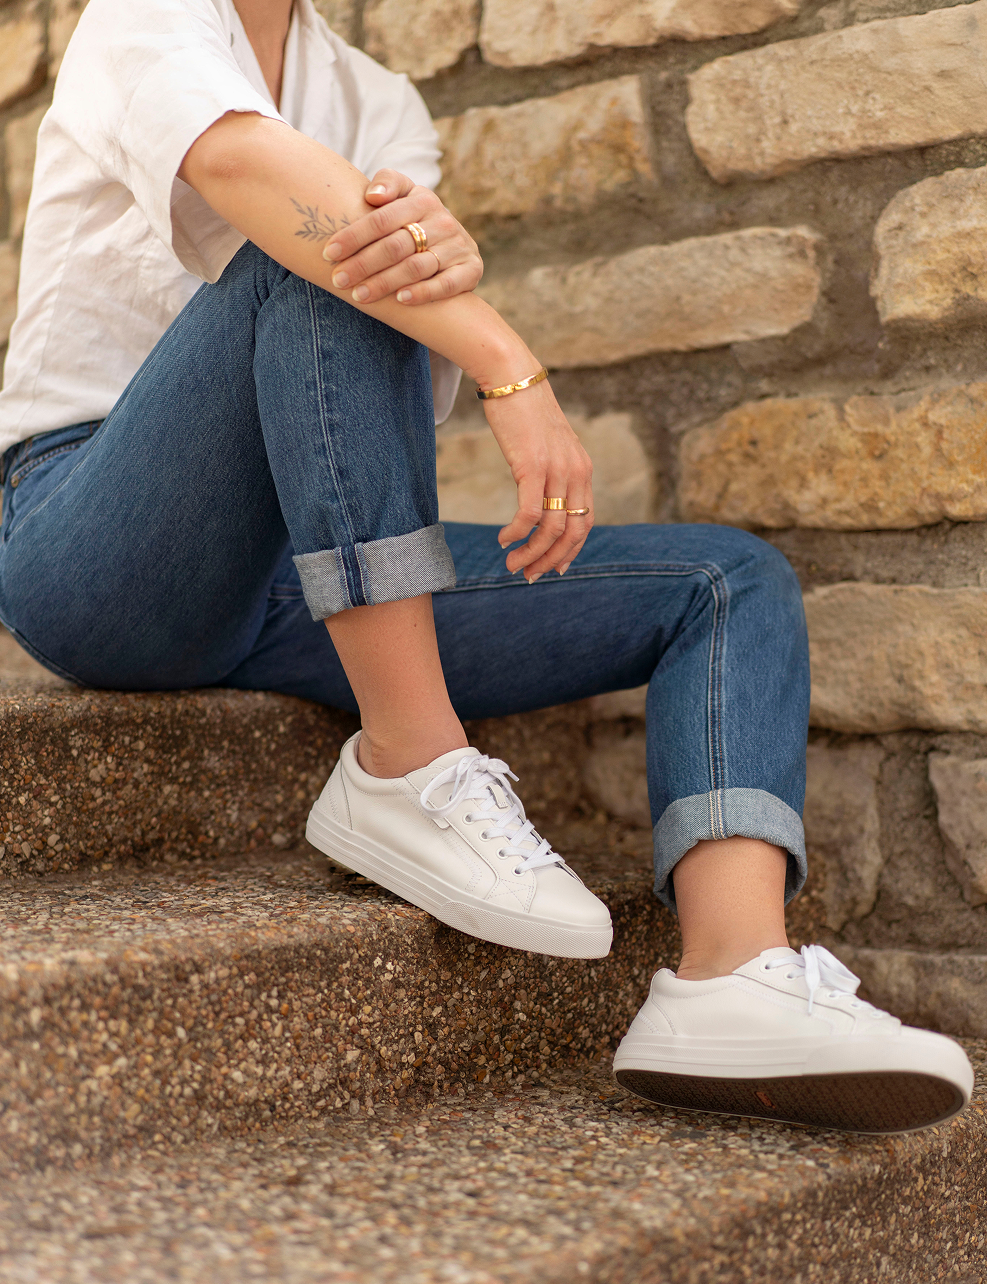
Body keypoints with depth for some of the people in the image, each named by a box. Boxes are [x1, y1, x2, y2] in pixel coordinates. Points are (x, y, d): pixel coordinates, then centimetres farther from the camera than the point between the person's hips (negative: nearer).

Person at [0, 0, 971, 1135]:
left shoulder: (380, 106, 17)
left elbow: (427, 377, -4)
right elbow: (243, 164, -24)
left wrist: (442, 256, -29)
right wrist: (515, 372, -34)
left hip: (302, 594, 6)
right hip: (98, 561, -6)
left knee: (734, 582, -4)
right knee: (319, 249, -29)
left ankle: (737, 969, -30)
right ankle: (408, 763, -30)